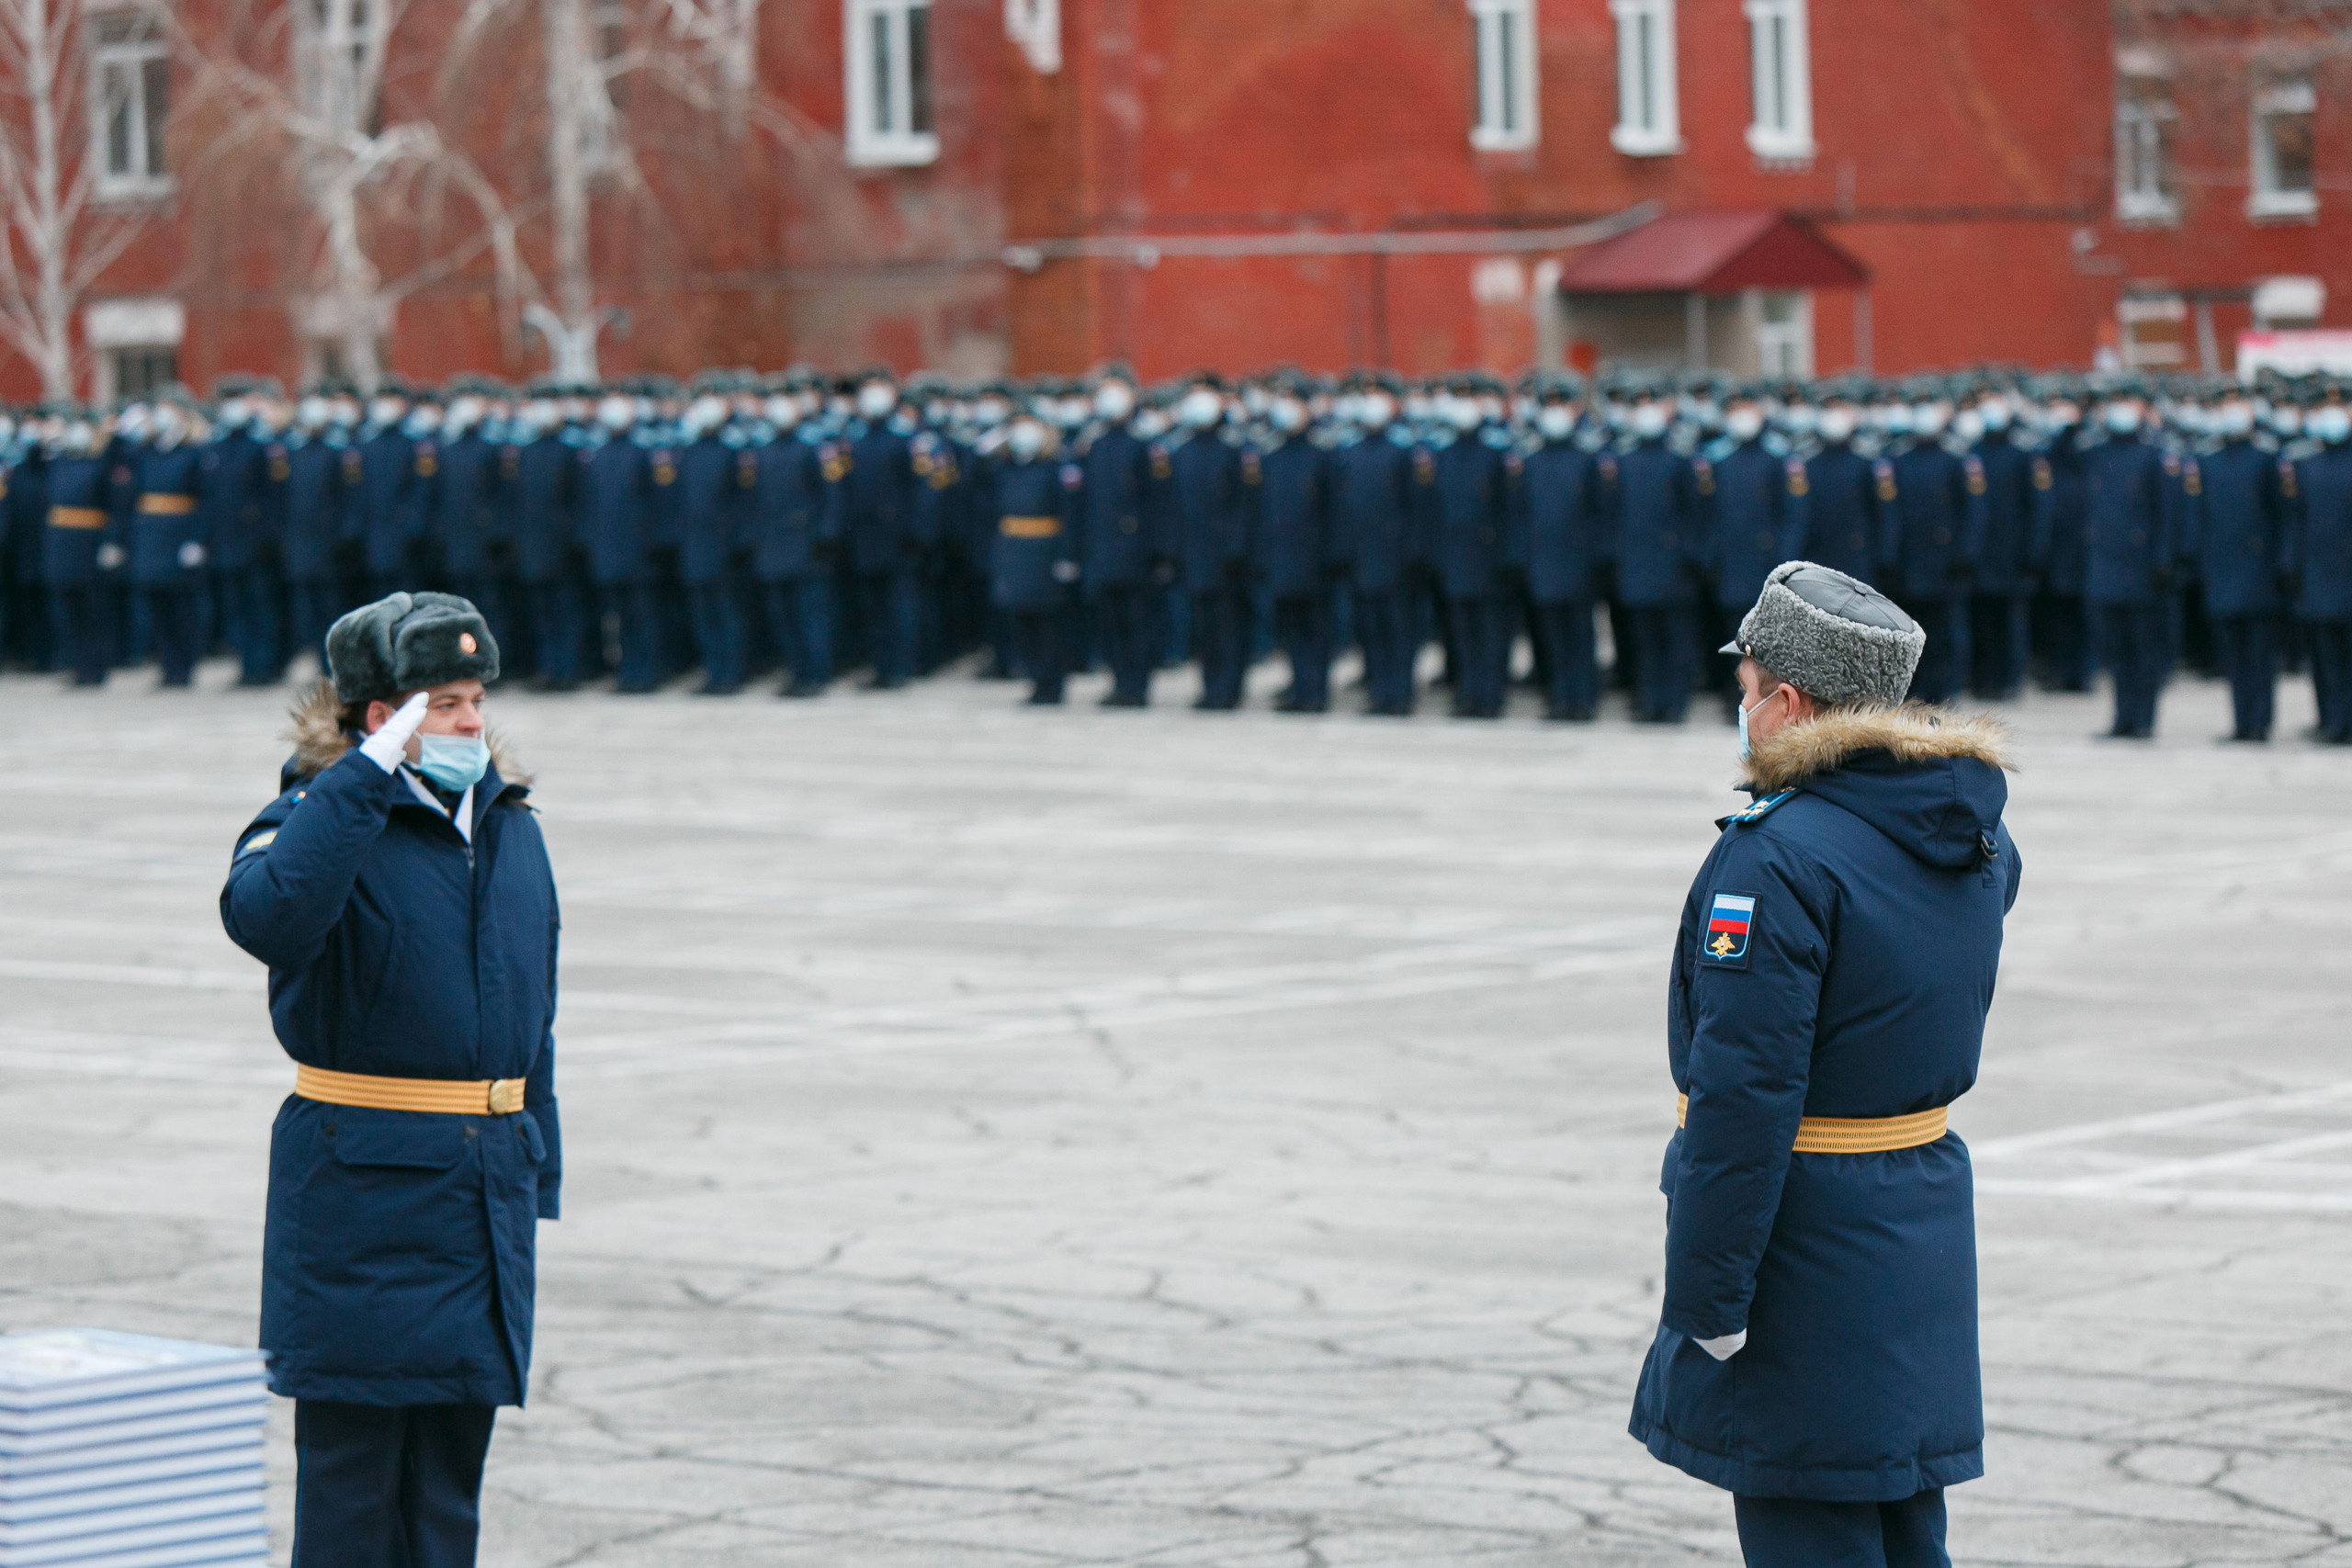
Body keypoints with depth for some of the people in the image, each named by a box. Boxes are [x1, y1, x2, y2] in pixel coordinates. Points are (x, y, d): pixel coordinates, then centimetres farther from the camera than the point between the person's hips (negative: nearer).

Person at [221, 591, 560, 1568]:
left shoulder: (509, 824, 13)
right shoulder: (321, 815, -8)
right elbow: (262, 915, -33)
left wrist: (535, 1175, 18)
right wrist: (368, 773, -30)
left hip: (487, 1185, 6)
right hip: (360, 1190, -6)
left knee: (451, 1463, 10)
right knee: (351, 1462, -3)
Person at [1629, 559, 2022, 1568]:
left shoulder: (1781, 856, -20)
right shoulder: (1973, 845, 6)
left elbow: (1746, 1095, -22)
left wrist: (1702, 1302, -18)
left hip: (1804, 1249, -8)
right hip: (1925, 1226, 8)